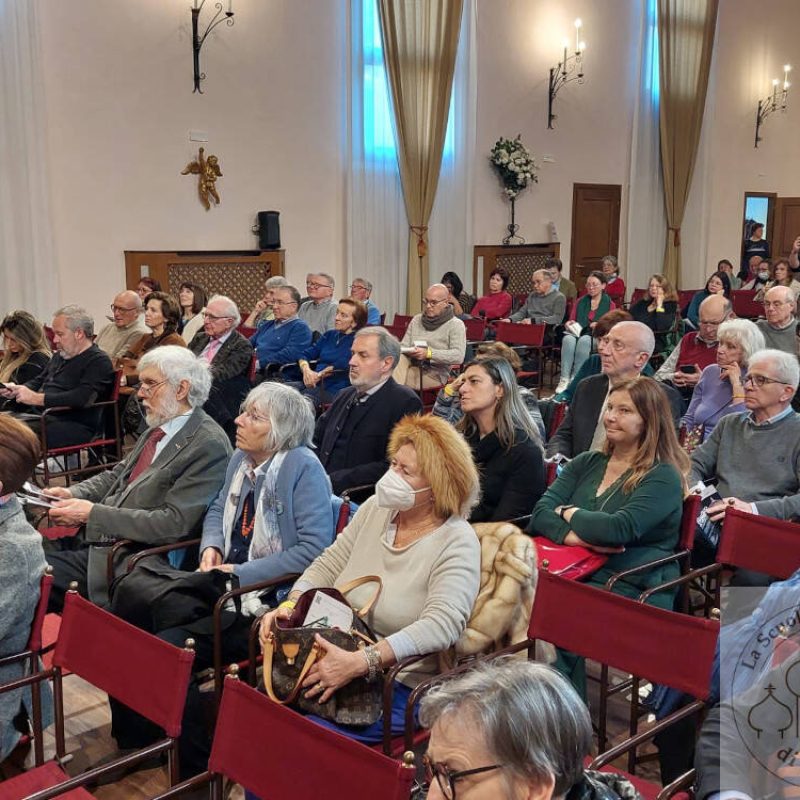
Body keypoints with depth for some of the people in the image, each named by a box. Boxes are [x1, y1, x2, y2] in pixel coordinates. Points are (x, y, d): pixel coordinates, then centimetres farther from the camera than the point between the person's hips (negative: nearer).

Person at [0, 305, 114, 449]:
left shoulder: (99, 362, -7)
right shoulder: (59, 356, 24)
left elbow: (82, 398, -21)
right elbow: (38, 381, 33)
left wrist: (36, 398, -18)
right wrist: (17, 390, 9)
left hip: (74, 426, -9)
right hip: (38, 417, 9)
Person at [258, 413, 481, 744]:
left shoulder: (457, 542, -14)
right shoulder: (375, 509, 6)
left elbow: (441, 624, -26)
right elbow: (328, 565, 12)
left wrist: (359, 662, -33)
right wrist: (289, 606, -8)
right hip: (335, 662, 6)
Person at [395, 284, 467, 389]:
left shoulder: (455, 324, 0)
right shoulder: (416, 319, 18)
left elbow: (458, 356, -14)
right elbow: (404, 346, 14)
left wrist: (429, 353, -24)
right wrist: (409, 352, -12)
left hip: (435, 374, -5)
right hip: (412, 367, 5)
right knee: (399, 359, -31)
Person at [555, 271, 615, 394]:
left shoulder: (609, 305, 13)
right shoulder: (580, 302, 23)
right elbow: (571, 321, 24)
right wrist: (569, 325, 0)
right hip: (577, 333, 2)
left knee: (584, 341, -39)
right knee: (568, 339, -36)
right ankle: (564, 380, -43)